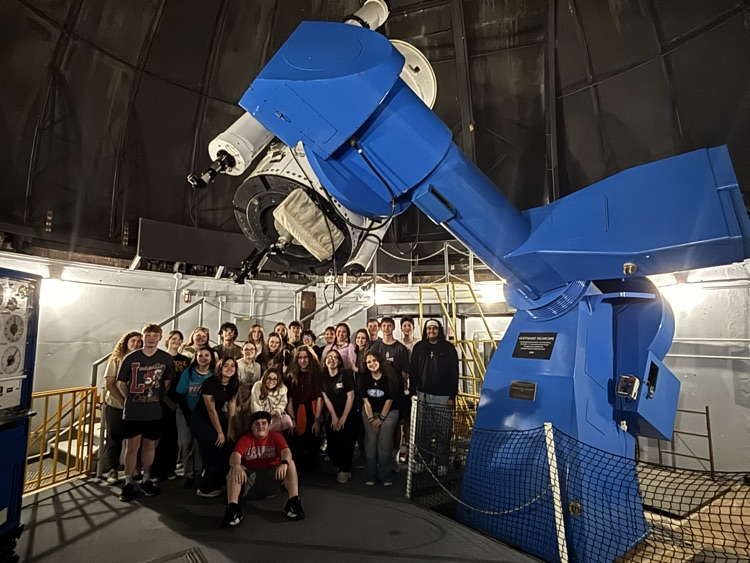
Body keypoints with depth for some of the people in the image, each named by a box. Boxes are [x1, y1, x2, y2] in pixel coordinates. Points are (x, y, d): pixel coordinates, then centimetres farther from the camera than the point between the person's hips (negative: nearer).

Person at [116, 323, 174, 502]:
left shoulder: (166, 359, -3)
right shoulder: (131, 358, -4)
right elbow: (121, 383, 5)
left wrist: (158, 397, 5)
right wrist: (131, 399, 4)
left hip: (155, 411, 1)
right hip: (132, 411, -1)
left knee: (150, 445, 12)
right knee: (132, 446, 3)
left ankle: (146, 480, 26)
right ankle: (129, 483, 16)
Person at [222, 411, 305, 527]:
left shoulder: (276, 436, 0)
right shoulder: (245, 439, -1)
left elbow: (286, 451, -18)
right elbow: (235, 456, -19)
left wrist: (284, 463, -43)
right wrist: (237, 466, -45)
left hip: (271, 474, 0)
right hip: (250, 474, 0)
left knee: (291, 463, -25)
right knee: (234, 469, -28)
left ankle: (293, 503, -31)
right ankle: (233, 509, -39)